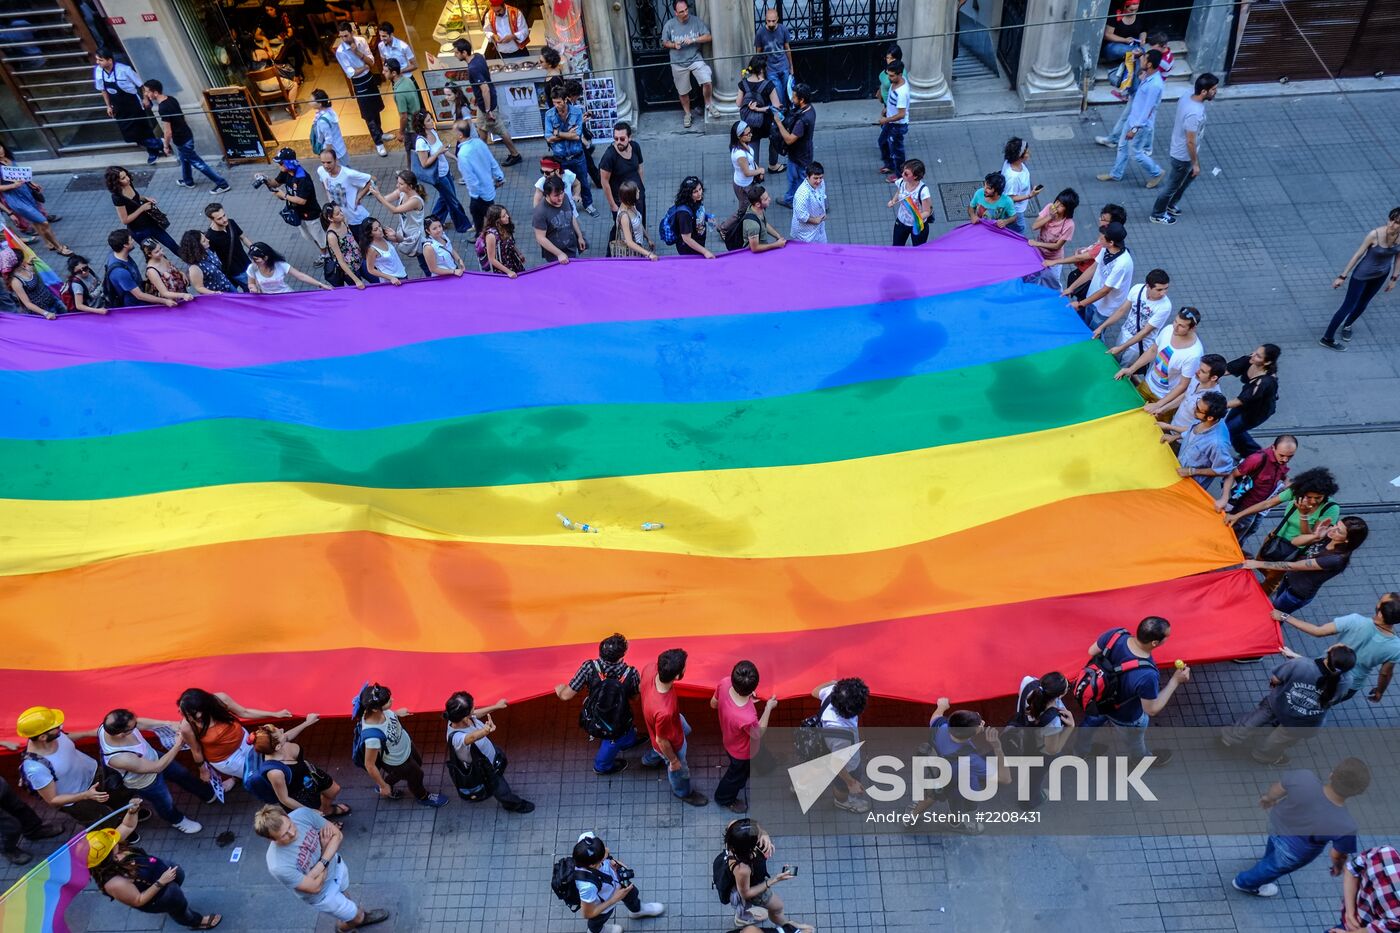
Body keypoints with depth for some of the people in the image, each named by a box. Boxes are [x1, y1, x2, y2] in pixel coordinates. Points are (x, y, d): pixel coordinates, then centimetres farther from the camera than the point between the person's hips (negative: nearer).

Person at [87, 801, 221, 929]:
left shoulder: (112, 854, -25)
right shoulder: (115, 883, -44)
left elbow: (128, 826, -11)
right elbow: (138, 901, -30)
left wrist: (132, 811, -30)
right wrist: (161, 882, -31)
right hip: (153, 897, -7)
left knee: (178, 874, 32)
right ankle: (194, 921, 53)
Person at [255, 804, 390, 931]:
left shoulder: (302, 814, -30)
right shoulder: (279, 867, -40)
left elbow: (337, 834, -16)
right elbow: (315, 886, -26)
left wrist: (322, 863, -29)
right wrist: (324, 847, -21)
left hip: (336, 865, 4)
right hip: (323, 893, -4)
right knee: (357, 917, 17)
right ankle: (343, 927, 50)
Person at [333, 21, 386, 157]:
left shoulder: (361, 41, -10)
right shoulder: (340, 52, -22)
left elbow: (371, 61, -12)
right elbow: (351, 73, -22)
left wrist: (357, 52, -26)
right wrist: (366, 66, -12)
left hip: (370, 78, 5)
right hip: (359, 84, -5)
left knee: (376, 108, 22)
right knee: (369, 115, 1)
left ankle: (380, 133, 43)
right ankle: (378, 143, 9)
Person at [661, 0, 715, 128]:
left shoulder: (696, 21, -6)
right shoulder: (669, 25, -5)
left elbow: (708, 37, -6)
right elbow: (664, 43, 5)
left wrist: (693, 40, -20)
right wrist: (673, 45, -17)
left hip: (695, 59, -1)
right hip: (678, 63, 1)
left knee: (707, 82, -20)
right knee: (683, 92, 10)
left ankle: (709, 105, 5)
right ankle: (687, 114, 33)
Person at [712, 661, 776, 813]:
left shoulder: (724, 683, -35)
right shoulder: (747, 718, -49)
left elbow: (713, 704, -10)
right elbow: (758, 734, -23)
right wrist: (768, 708, -15)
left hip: (728, 738, 5)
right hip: (742, 751, -5)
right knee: (738, 774, 30)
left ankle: (740, 780, 71)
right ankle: (725, 798, 58)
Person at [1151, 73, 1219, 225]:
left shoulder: (1185, 99, -9)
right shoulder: (1195, 113, -36)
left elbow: (1175, 122, 6)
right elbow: (1190, 142, -29)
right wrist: (1195, 163, -17)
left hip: (1179, 149, 9)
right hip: (1184, 156, -9)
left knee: (1191, 176, 30)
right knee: (1173, 185, 13)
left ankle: (1171, 205, 47)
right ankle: (1158, 214, 34)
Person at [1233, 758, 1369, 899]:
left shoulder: (1303, 779, -36)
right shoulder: (1346, 826, -39)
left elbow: (1276, 790, -13)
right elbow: (1339, 854, -17)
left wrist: (1268, 797, 11)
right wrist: (1338, 866, 8)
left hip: (1276, 821, 2)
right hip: (1295, 852, -2)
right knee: (1276, 866, 31)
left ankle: (1268, 859, 70)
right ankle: (1245, 882, 57)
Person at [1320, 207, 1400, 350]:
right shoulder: (1375, 235, -30)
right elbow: (1358, 254, -19)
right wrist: (1342, 276, -13)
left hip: (1381, 275, 5)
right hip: (1362, 275, -5)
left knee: (1363, 304, 23)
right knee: (1348, 306, 2)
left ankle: (1347, 326, 49)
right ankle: (1327, 339, 13)